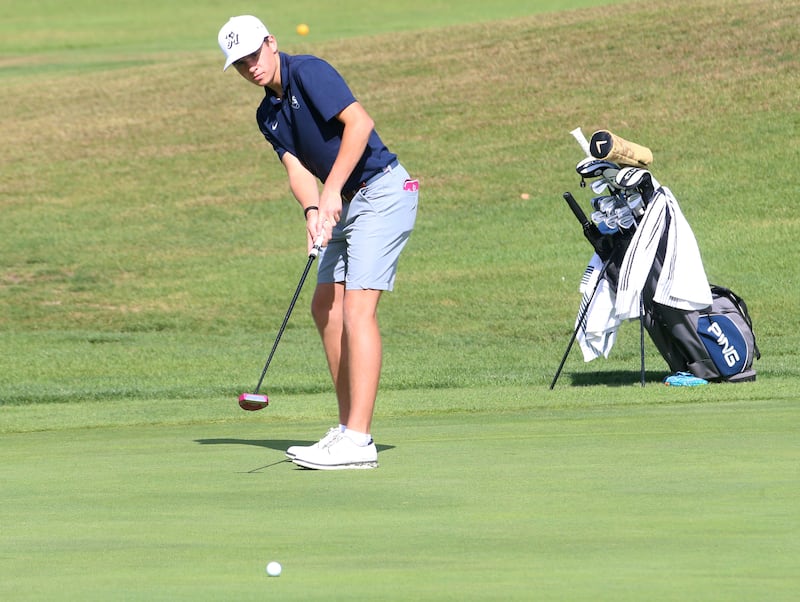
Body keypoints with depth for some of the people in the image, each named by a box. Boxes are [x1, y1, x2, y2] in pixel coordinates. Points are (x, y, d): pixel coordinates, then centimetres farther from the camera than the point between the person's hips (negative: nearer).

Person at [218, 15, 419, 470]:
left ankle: (358, 441, -20)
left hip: (383, 191, -10)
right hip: (349, 205, 10)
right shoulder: (269, 115, 14)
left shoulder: (309, 72, -11)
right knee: (327, 307, 11)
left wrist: (332, 191, -24)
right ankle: (349, 427, 15)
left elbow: (359, 121, -22)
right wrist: (313, 211, -18)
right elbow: (297, 170, 3)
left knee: (358, 308, -16)